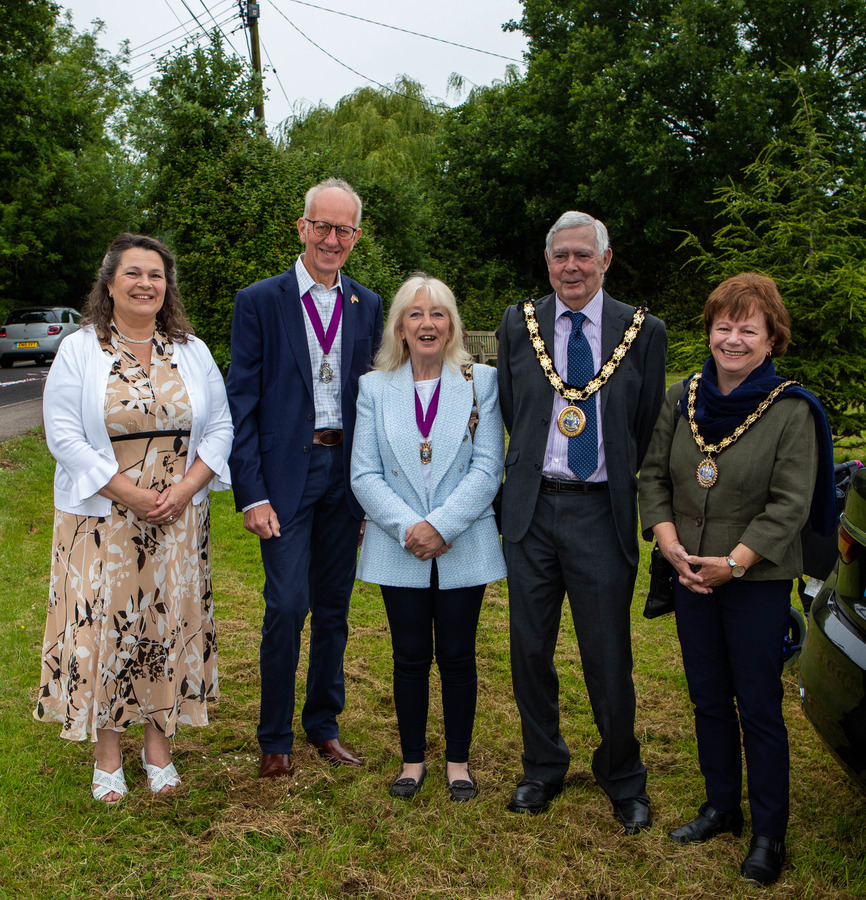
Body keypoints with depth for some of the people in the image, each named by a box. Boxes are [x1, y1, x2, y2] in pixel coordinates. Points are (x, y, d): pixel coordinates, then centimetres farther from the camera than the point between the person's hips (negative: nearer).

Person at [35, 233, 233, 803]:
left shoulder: (193, 351, 8)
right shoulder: (79, 350, -1)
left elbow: (219, 428, 5)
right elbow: (64, 435, -8)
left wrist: (184, 490, -10)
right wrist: (130, 493, -15)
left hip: (179, 521, 2)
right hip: (102, 520, -2)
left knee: (170, 622, 6)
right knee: (104, 624, 1)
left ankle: (159, 747, 22)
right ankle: (108, 754, 18)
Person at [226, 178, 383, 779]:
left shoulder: (368, 306, 9)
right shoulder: (259, 302, -2)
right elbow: (241, 404, -6)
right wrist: (251, 493, -12)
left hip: (346, 470, 4)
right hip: (285, 474, -4)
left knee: (334, 608, 12)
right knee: (287, 607, -5)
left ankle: (324, 724, 28)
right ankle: (275, 738, 13)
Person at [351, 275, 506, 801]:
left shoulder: (481, 382, 0)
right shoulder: (375, 388, 4)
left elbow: (488, 470, -6)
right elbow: (364, 474, -1)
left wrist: (440, 525, -16)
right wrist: (407, 528, -15)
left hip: (464, 548, -1)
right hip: (400, 551, 1)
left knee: (457, 657, 8)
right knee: (411, 657, 9)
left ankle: (458, 760, 24)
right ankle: (413, 759, 26)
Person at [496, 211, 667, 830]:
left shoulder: (644, 332, 1)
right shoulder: (519, 324, 6)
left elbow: (649, 428, 5)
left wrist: (620, 487, 4)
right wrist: (530, 473, 10)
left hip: (602, 511, -2)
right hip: (531, 507, 2)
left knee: (609, 656, 4)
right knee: (530, 648, 11)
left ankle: (624, 781, 26)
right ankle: (543, 768, 31)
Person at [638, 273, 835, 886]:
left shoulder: (791, 410, -10)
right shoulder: (682, 398, 4)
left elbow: (789, 505, -13)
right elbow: (654, 475, 7)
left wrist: (732, 563, -18)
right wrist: (670, 543, -7)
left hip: (758, 583, -4)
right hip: (690, 577, 5)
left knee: (759, 707, 4)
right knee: (709, 700, 15)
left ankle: (769, 833, 20)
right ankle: (722, 807, 33)